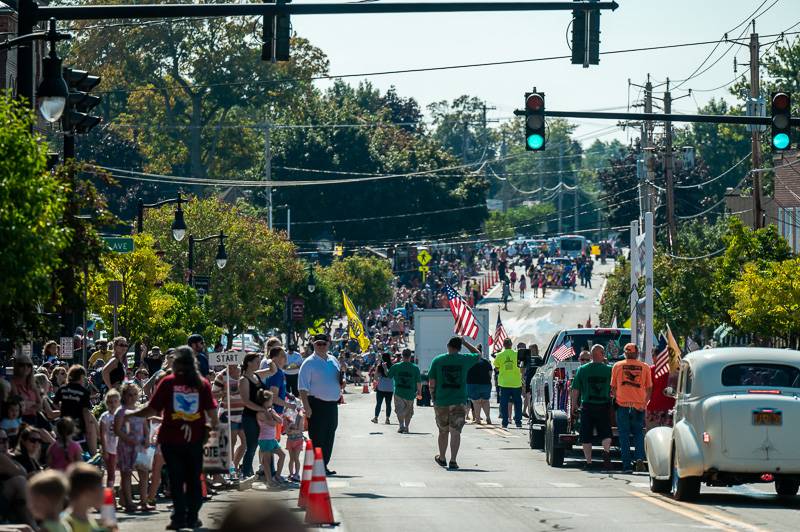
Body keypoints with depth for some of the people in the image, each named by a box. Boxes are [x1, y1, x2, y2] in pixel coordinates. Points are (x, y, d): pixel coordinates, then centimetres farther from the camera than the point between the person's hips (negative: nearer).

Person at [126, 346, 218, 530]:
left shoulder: (168, 382, -5)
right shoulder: (202, 383, -1)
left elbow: (152, 410, -5)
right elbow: (212, 412, -2)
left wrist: (129, 414, 9)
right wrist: (214, 427, 17)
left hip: (172, 439, -1)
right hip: (195, 439, 2)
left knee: (176, 479, 4)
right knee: (194, 479, 11)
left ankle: (179, 518, 1)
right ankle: (192, 518, 13)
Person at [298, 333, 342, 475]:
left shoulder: (333, 361, 13)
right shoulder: (309, 363, -6)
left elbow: (340, 381, 25)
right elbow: (303, 388, -11)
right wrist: (307, 407, -19)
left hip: (332, 405, 7)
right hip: (317, 405, -7)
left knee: (329, 437, 12)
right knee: (317, 438, -6)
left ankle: (324, 466, 21)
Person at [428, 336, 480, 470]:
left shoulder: (437, 360, -2)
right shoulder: (465, 360, -3)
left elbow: (431, 383, -3)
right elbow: (478, 354, 19)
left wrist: (433, 398, 10)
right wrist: (465, 342, 21)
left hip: (441, 402, 1)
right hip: (459, 402, -1)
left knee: (443, 431, 15)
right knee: (455, 432, -2)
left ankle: (442, 458, 28)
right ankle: (453, 460, -10)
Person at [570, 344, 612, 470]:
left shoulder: (582, 370, -1)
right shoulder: (609, 370, -3)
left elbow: (575, 390, 1)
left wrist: (574, 405, 10)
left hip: (587, 406, 0)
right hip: (604, 406, 0)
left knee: (586, 436, 9)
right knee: (606, 433, 5)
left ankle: (588, 461, 8)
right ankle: (606, 451, -22)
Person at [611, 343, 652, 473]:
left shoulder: (617, 366, 3)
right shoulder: (645, 367, 4)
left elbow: (613, 387, 7)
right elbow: (649, 388, 7)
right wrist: (646, 402, 18)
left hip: (622, 404, -1)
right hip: (639, 405, 1)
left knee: (624, 435, 4)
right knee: (638, 433, 9)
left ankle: (626, 465, 0)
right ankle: (639, 459, -12)